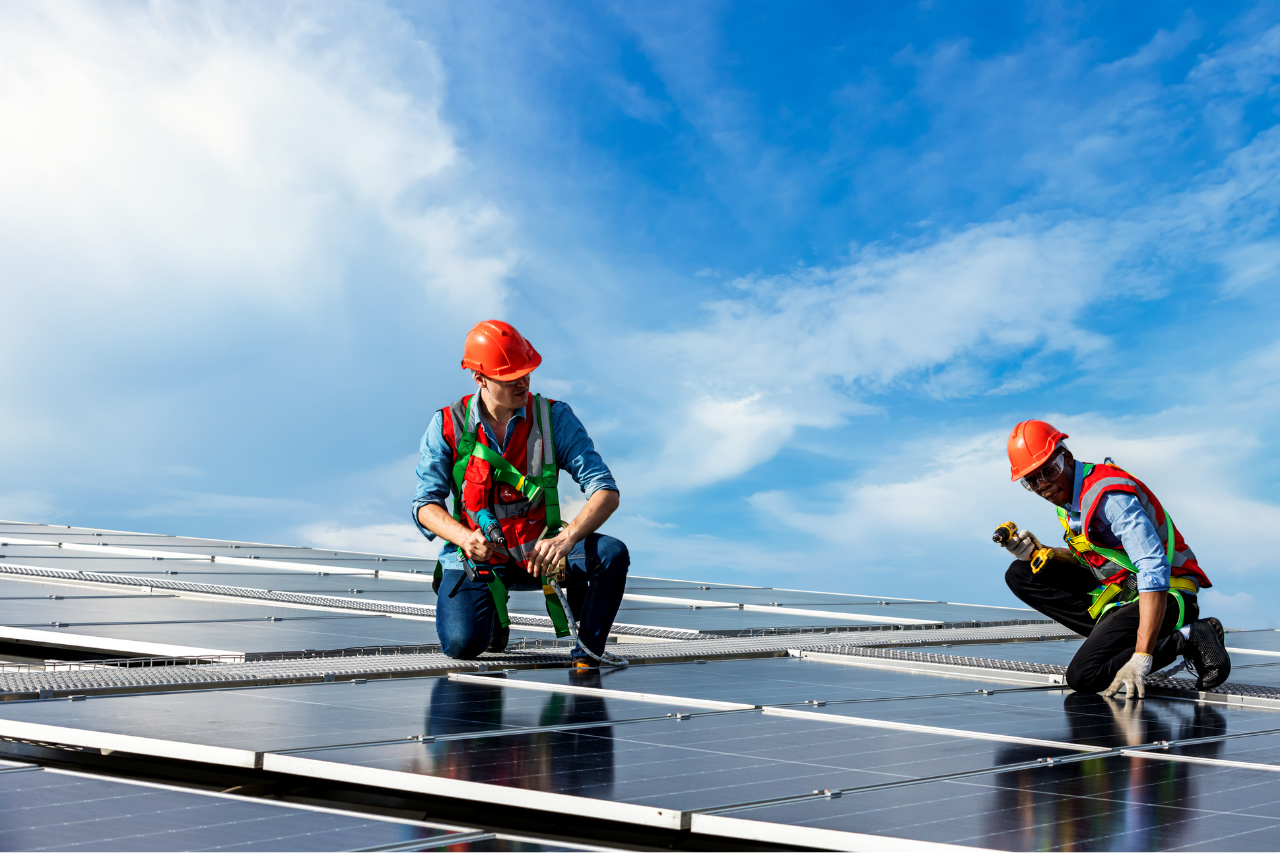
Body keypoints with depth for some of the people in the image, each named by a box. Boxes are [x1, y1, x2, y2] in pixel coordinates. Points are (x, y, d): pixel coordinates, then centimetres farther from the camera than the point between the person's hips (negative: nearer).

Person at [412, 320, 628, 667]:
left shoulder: (554, 417, -9)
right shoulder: (448, 426, -7)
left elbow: (606, 492, -15)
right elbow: (425, 504, -8)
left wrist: (567, 538, -34)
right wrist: (464, 536, -31)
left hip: (537, 551, 1)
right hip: (477, 556, -1)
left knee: (611, 554, -27)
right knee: (463, 644, -25)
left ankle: (586, 652, -3)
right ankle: (493, 618, 15)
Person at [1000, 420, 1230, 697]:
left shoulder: (1109, 496, -25)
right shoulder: (1066, 494, 5)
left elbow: (1155, 573, -33)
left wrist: (1141, 657, -39)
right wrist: (1039, 553, -4)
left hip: (1166, 598, -9)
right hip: (1118, 590, 10)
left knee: (1083, 676, -24)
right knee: (1021, 575, 2)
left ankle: (1188, 637, -12)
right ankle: (1109, 632, -4)